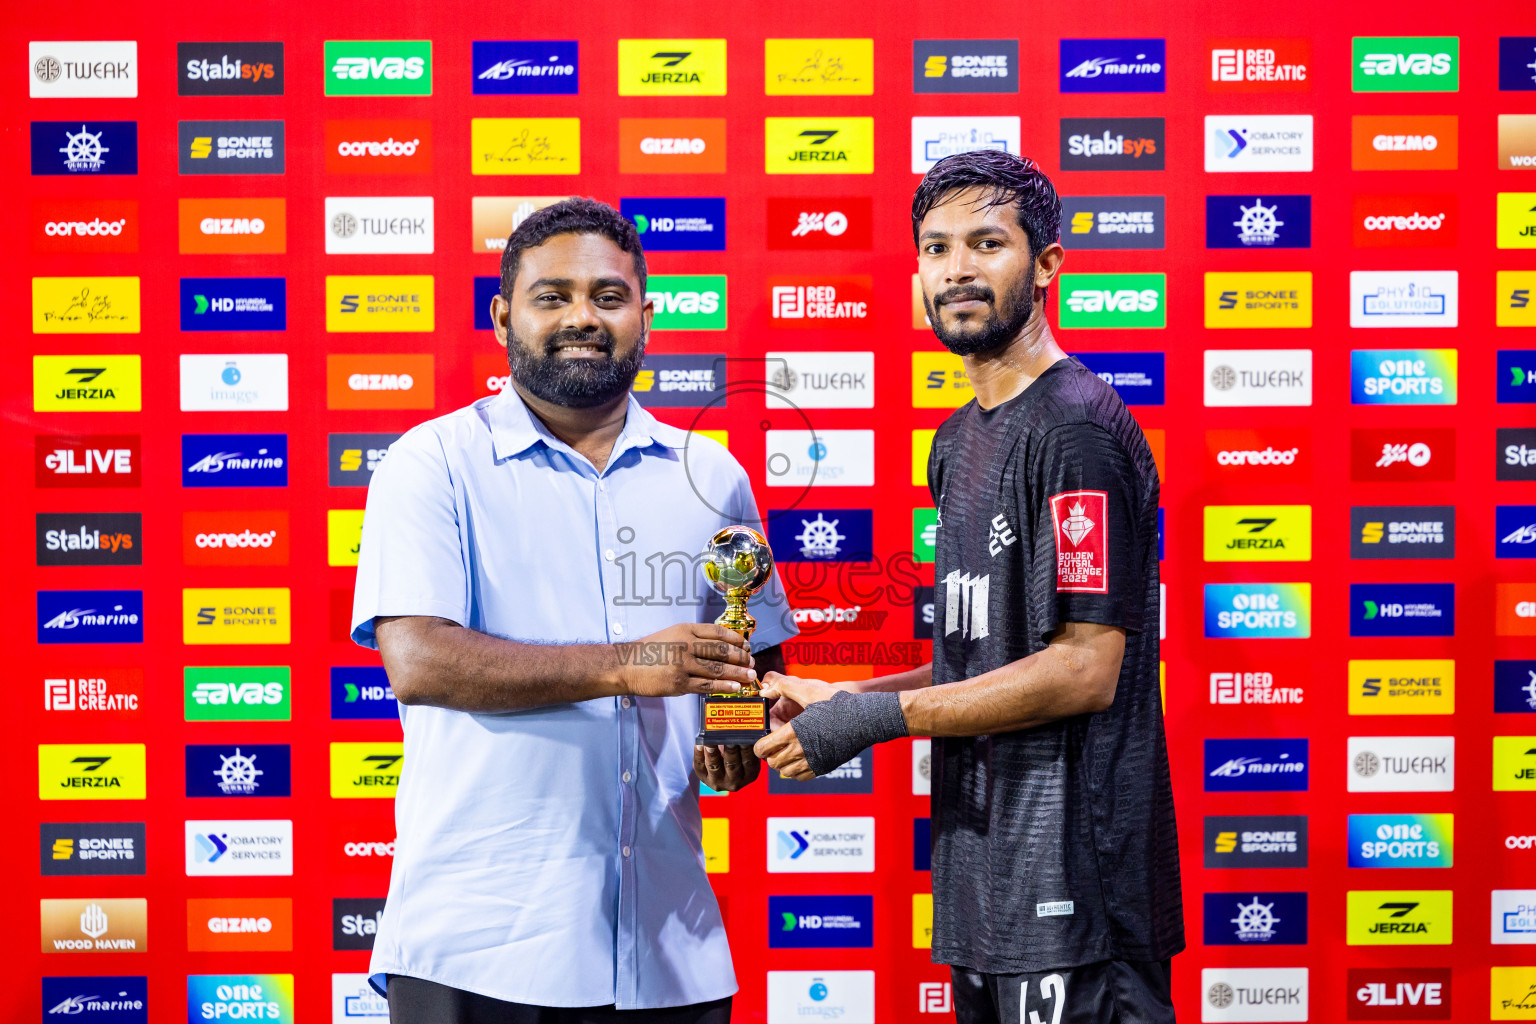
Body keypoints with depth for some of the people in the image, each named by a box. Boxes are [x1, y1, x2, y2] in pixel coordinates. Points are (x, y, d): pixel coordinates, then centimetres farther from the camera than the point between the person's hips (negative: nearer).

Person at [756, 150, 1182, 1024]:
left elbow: (1083, 671, -20)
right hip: (982, 868, 9)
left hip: (1070, 882, -9)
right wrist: (835, 697, 7)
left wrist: (872, 717, -16)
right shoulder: (960, 441, 15)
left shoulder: (1078, 428, -14)